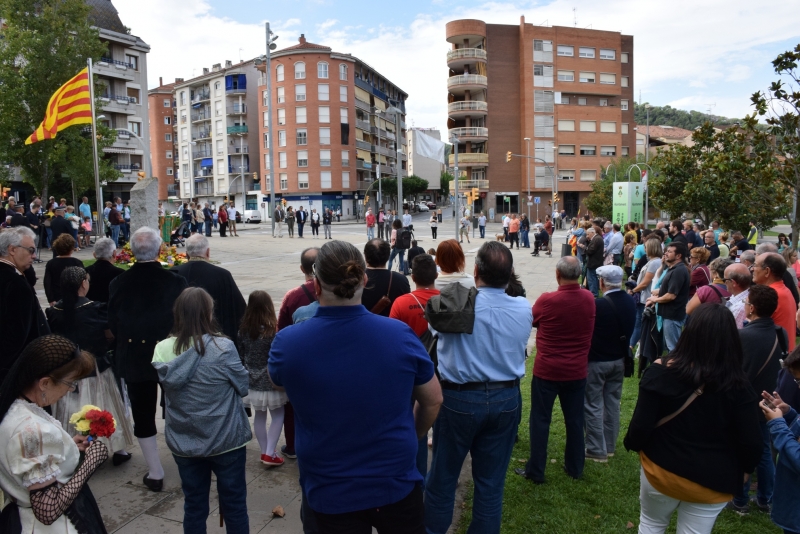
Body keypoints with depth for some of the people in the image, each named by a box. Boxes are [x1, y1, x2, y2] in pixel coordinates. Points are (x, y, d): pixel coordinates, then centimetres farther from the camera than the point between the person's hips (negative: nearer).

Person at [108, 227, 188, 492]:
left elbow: (113, 325, -1)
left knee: (143, 415, 13)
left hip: (133, 358, 1)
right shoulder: (176, 281, -18)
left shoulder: (118, 283, -10)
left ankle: (155, 473, 22)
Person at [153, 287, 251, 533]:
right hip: (226, 440, -3)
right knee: (234, 504, 14)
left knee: (193, 506, 18)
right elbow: (243, 387, -7)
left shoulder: (162, 350, -8)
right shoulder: (223, 347, -20)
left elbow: (167, 389, 6)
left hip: (183, 443, 3)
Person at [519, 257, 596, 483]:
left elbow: (532, 321, 2)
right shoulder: (589, 299, -6)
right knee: (575, 420, 16)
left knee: (540, 421, 7)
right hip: (577, 371, 4)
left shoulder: (546, 300, -18)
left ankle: (536, 471, 14)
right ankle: (575, 468, 29)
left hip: (546, 371, -4)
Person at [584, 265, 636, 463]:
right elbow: (629, 329, 8)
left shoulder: (598, 305, -26)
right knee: (612, 403, 17)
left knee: (593, 405, 4)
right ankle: (610, 445, 29)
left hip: (597, 361, -7)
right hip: (619, 359, 7)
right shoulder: (630, 302, -4)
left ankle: (597, 450, 10)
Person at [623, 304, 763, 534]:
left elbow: (641, 426, -16)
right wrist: (740, 470, 11)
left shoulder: (661, 371, -17)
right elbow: (751, 445, -9)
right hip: (712, 483, 1)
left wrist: (632, 444, 5)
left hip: (661, 470, 0)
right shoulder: (738, 387, -15)